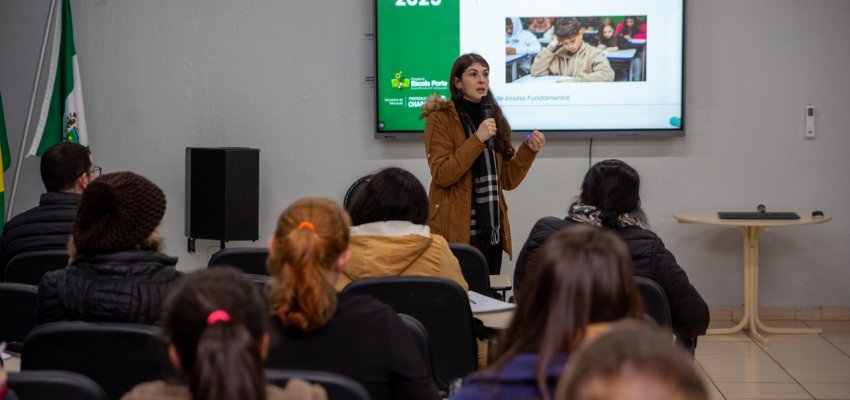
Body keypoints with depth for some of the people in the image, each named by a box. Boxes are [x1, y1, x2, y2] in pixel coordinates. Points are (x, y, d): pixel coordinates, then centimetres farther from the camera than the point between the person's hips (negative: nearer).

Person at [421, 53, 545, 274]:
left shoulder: (494, 118, 13)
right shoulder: (440, 118, -5)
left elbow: (508, 180, 11)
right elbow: (442, 175, -16)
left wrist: (528, 150, -3)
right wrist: (477, 139, -20)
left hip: (491, 231, 6)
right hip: (456, 231, -6)